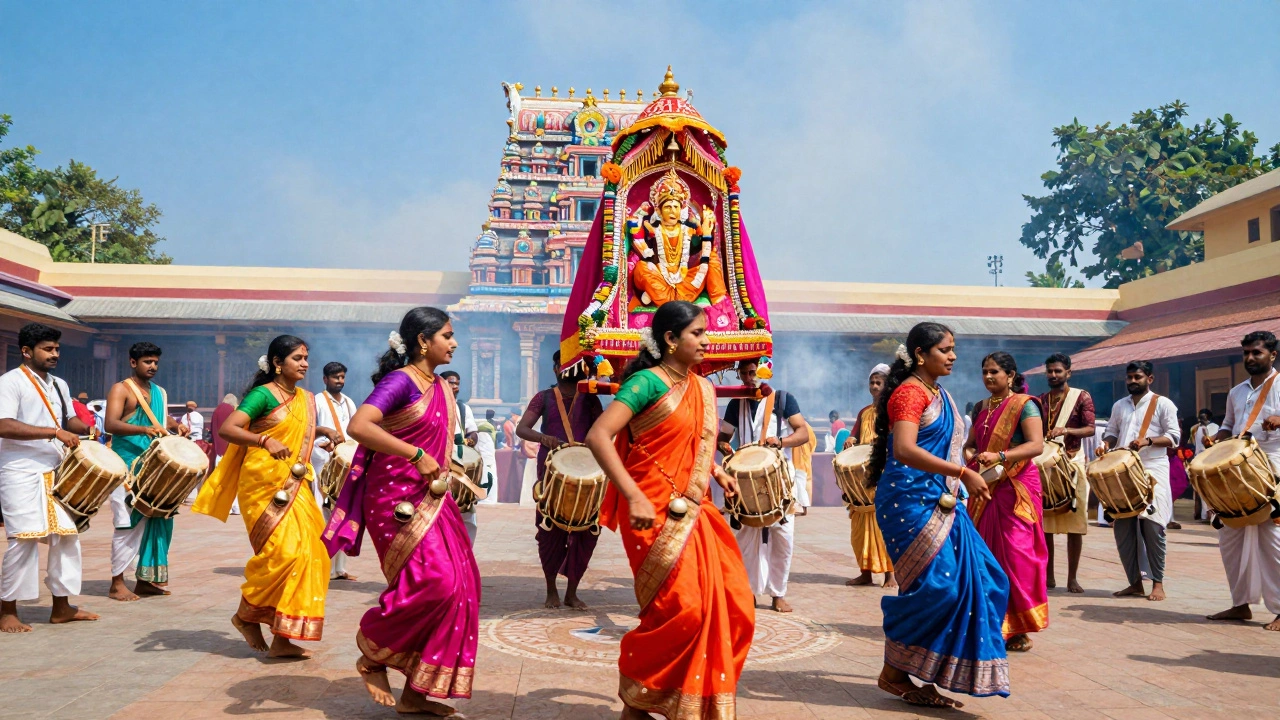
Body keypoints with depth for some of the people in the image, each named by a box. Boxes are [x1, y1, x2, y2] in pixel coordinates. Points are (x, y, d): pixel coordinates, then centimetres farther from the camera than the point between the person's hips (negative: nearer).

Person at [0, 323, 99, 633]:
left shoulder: (59, 385, 14)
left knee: (66, 535, 9)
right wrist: (54, 432, -28)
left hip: (56, 473, 8)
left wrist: (87, 429, 4)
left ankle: (61, 606, 19)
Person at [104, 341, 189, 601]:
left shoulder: (160, 392, 18)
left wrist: (176, 426, 0)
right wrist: (144, 430, -31)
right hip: (128, 465, -7)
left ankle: (145, 579, 16)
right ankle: (117, 584, 1)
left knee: (156, 519, 6)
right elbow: (111, 424, -15)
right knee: (129, 522, -7)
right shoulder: (121, 389, -4)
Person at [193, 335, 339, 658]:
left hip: (296, 486, 7)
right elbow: (227, 429, -19)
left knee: (305, 553, 0)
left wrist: (322, 431, 11)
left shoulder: (305, 399, 13)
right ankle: (245, 615, 12)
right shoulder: (263, 394, -8)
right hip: (264, 484, -7)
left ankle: (282, 639, 7)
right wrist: (266, 441, -33)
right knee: (281, 550, -15)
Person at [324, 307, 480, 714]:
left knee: (459, 586, 3)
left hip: (431, 497, 9)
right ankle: (373, 653, 9)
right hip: (397, 497, -9)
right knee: (435, 580, -17)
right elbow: (359, 426, -28)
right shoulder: (401, 380, -12)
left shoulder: (440, 386, 14)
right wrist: (416, 456, -25)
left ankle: (415, 693, 14)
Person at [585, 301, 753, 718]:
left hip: (693, 511, 8)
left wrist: (714, 471, 11)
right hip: (655, 513, -8)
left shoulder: (701, 389, 11)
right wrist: (634, 497, -26)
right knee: (681, 607, -9)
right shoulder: (647, 382, -12)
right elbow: (598, 436, -22)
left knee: (731, 603, 4)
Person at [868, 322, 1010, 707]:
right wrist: (962, 472, -29)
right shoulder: (910, 391, -12)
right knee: (937, 583, -12)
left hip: (939, 502, 9)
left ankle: (927, 677, 12)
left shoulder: (941, 395, 17)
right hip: (910, 501, -9)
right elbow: (905, 450, -27)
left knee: (972, 580, 5)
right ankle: (894, 672, 5)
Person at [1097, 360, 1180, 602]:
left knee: (1152, 528, -7)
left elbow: (1174, 436, -3)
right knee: (1122, 529, 3)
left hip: (1153, 472, -5)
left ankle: (1158, 583, 4)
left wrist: (1147, 441, -19)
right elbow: (1111, 433, 22)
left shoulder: (1162, 404, 2)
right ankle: (1135, 582, 13)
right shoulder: (1119, 406, 18)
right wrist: (1105, 443, 0)